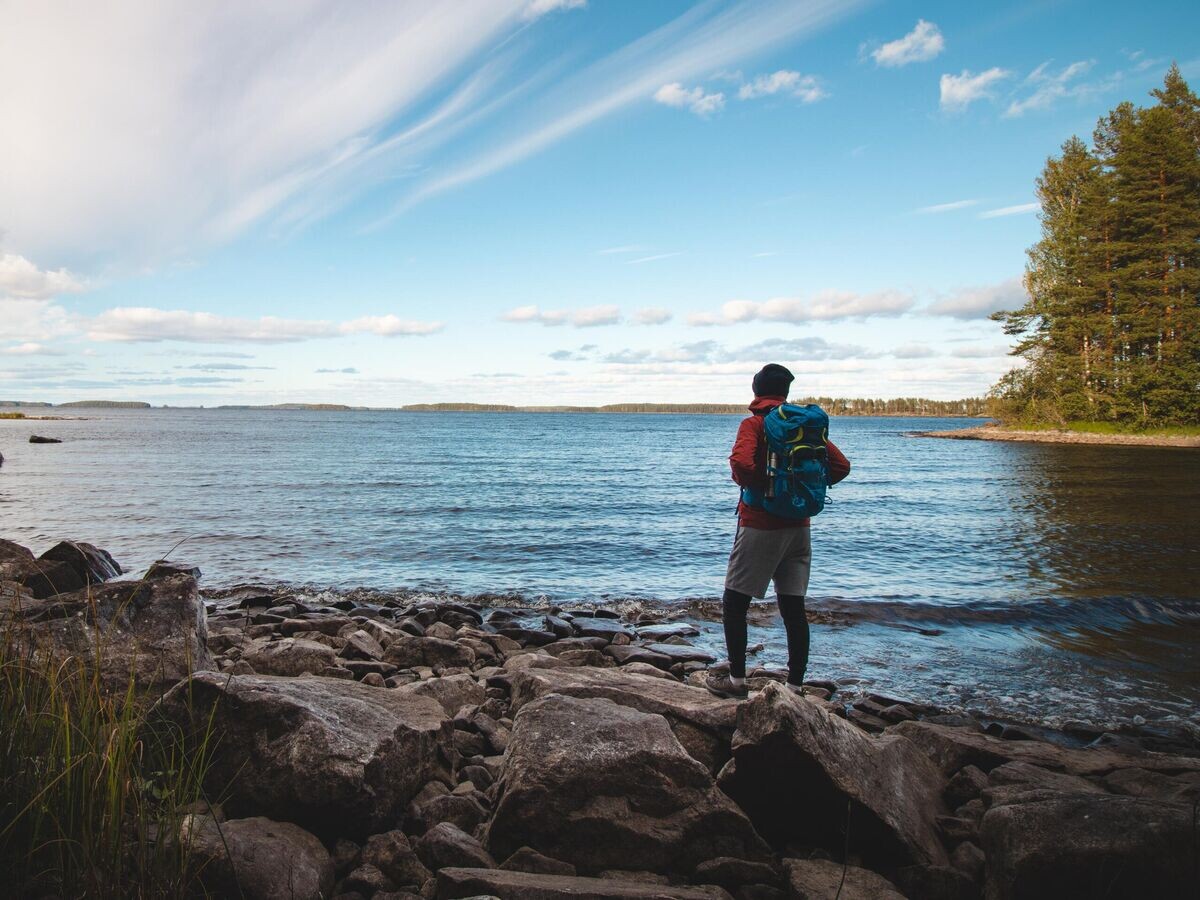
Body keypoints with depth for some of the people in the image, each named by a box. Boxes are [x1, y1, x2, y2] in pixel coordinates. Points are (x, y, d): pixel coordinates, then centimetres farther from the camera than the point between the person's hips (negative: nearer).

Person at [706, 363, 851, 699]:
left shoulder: (753, 424, -8)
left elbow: (741, 462, -27)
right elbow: (841, 465, 7)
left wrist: (754, 484, -7)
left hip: (760, 525, -6)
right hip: (798, 526, 6)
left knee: (734, 603, 6)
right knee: (793, 607, 9)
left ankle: (737, 679, 9)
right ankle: (796, 685, 13)